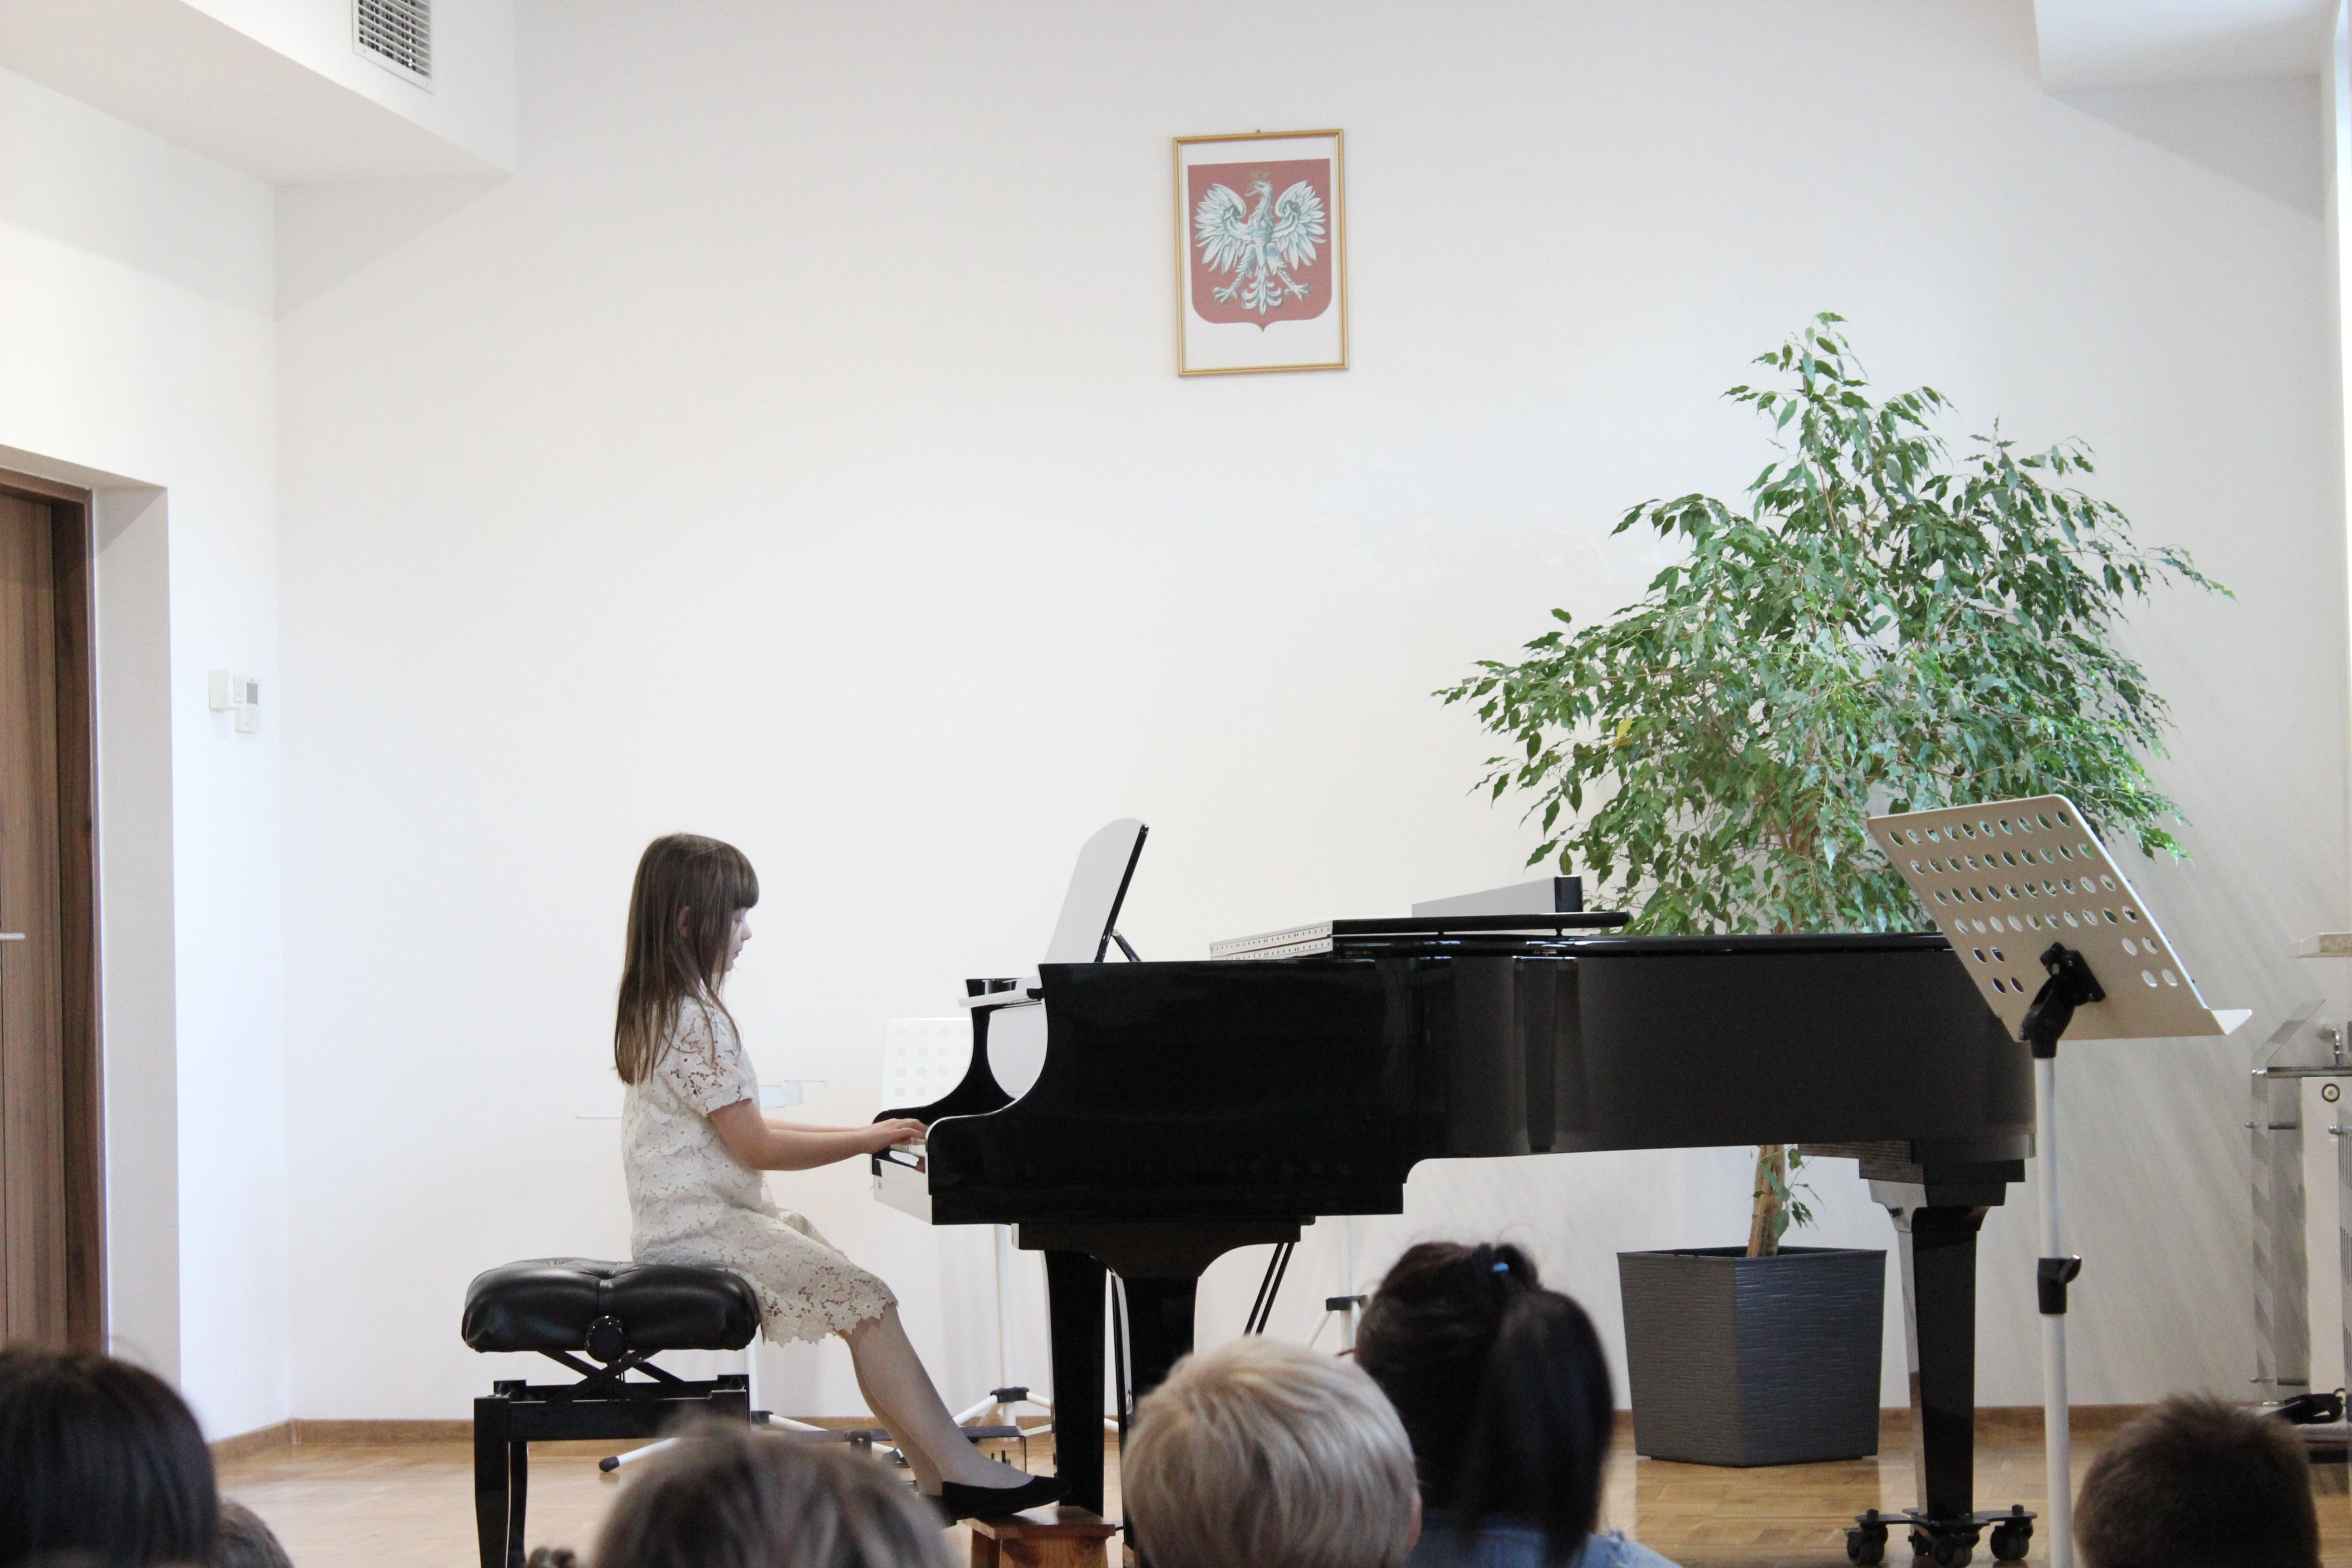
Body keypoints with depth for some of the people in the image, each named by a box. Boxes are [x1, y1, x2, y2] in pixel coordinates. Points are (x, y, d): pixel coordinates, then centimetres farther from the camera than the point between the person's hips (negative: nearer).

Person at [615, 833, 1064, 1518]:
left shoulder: (661, 1011, 17)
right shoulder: (696, 1020, -16)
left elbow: (743, 1132, 18)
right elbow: (757, 1148, -16)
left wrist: (863, 1134, 13)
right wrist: (871, 1139, -7)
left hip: (694, 1222, 10)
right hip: (702, 1227, -10)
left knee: (863, 1301, 2)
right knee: (866, 1303, -19)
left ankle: (939, 1482, -7)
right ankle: (961, 1473, -22)